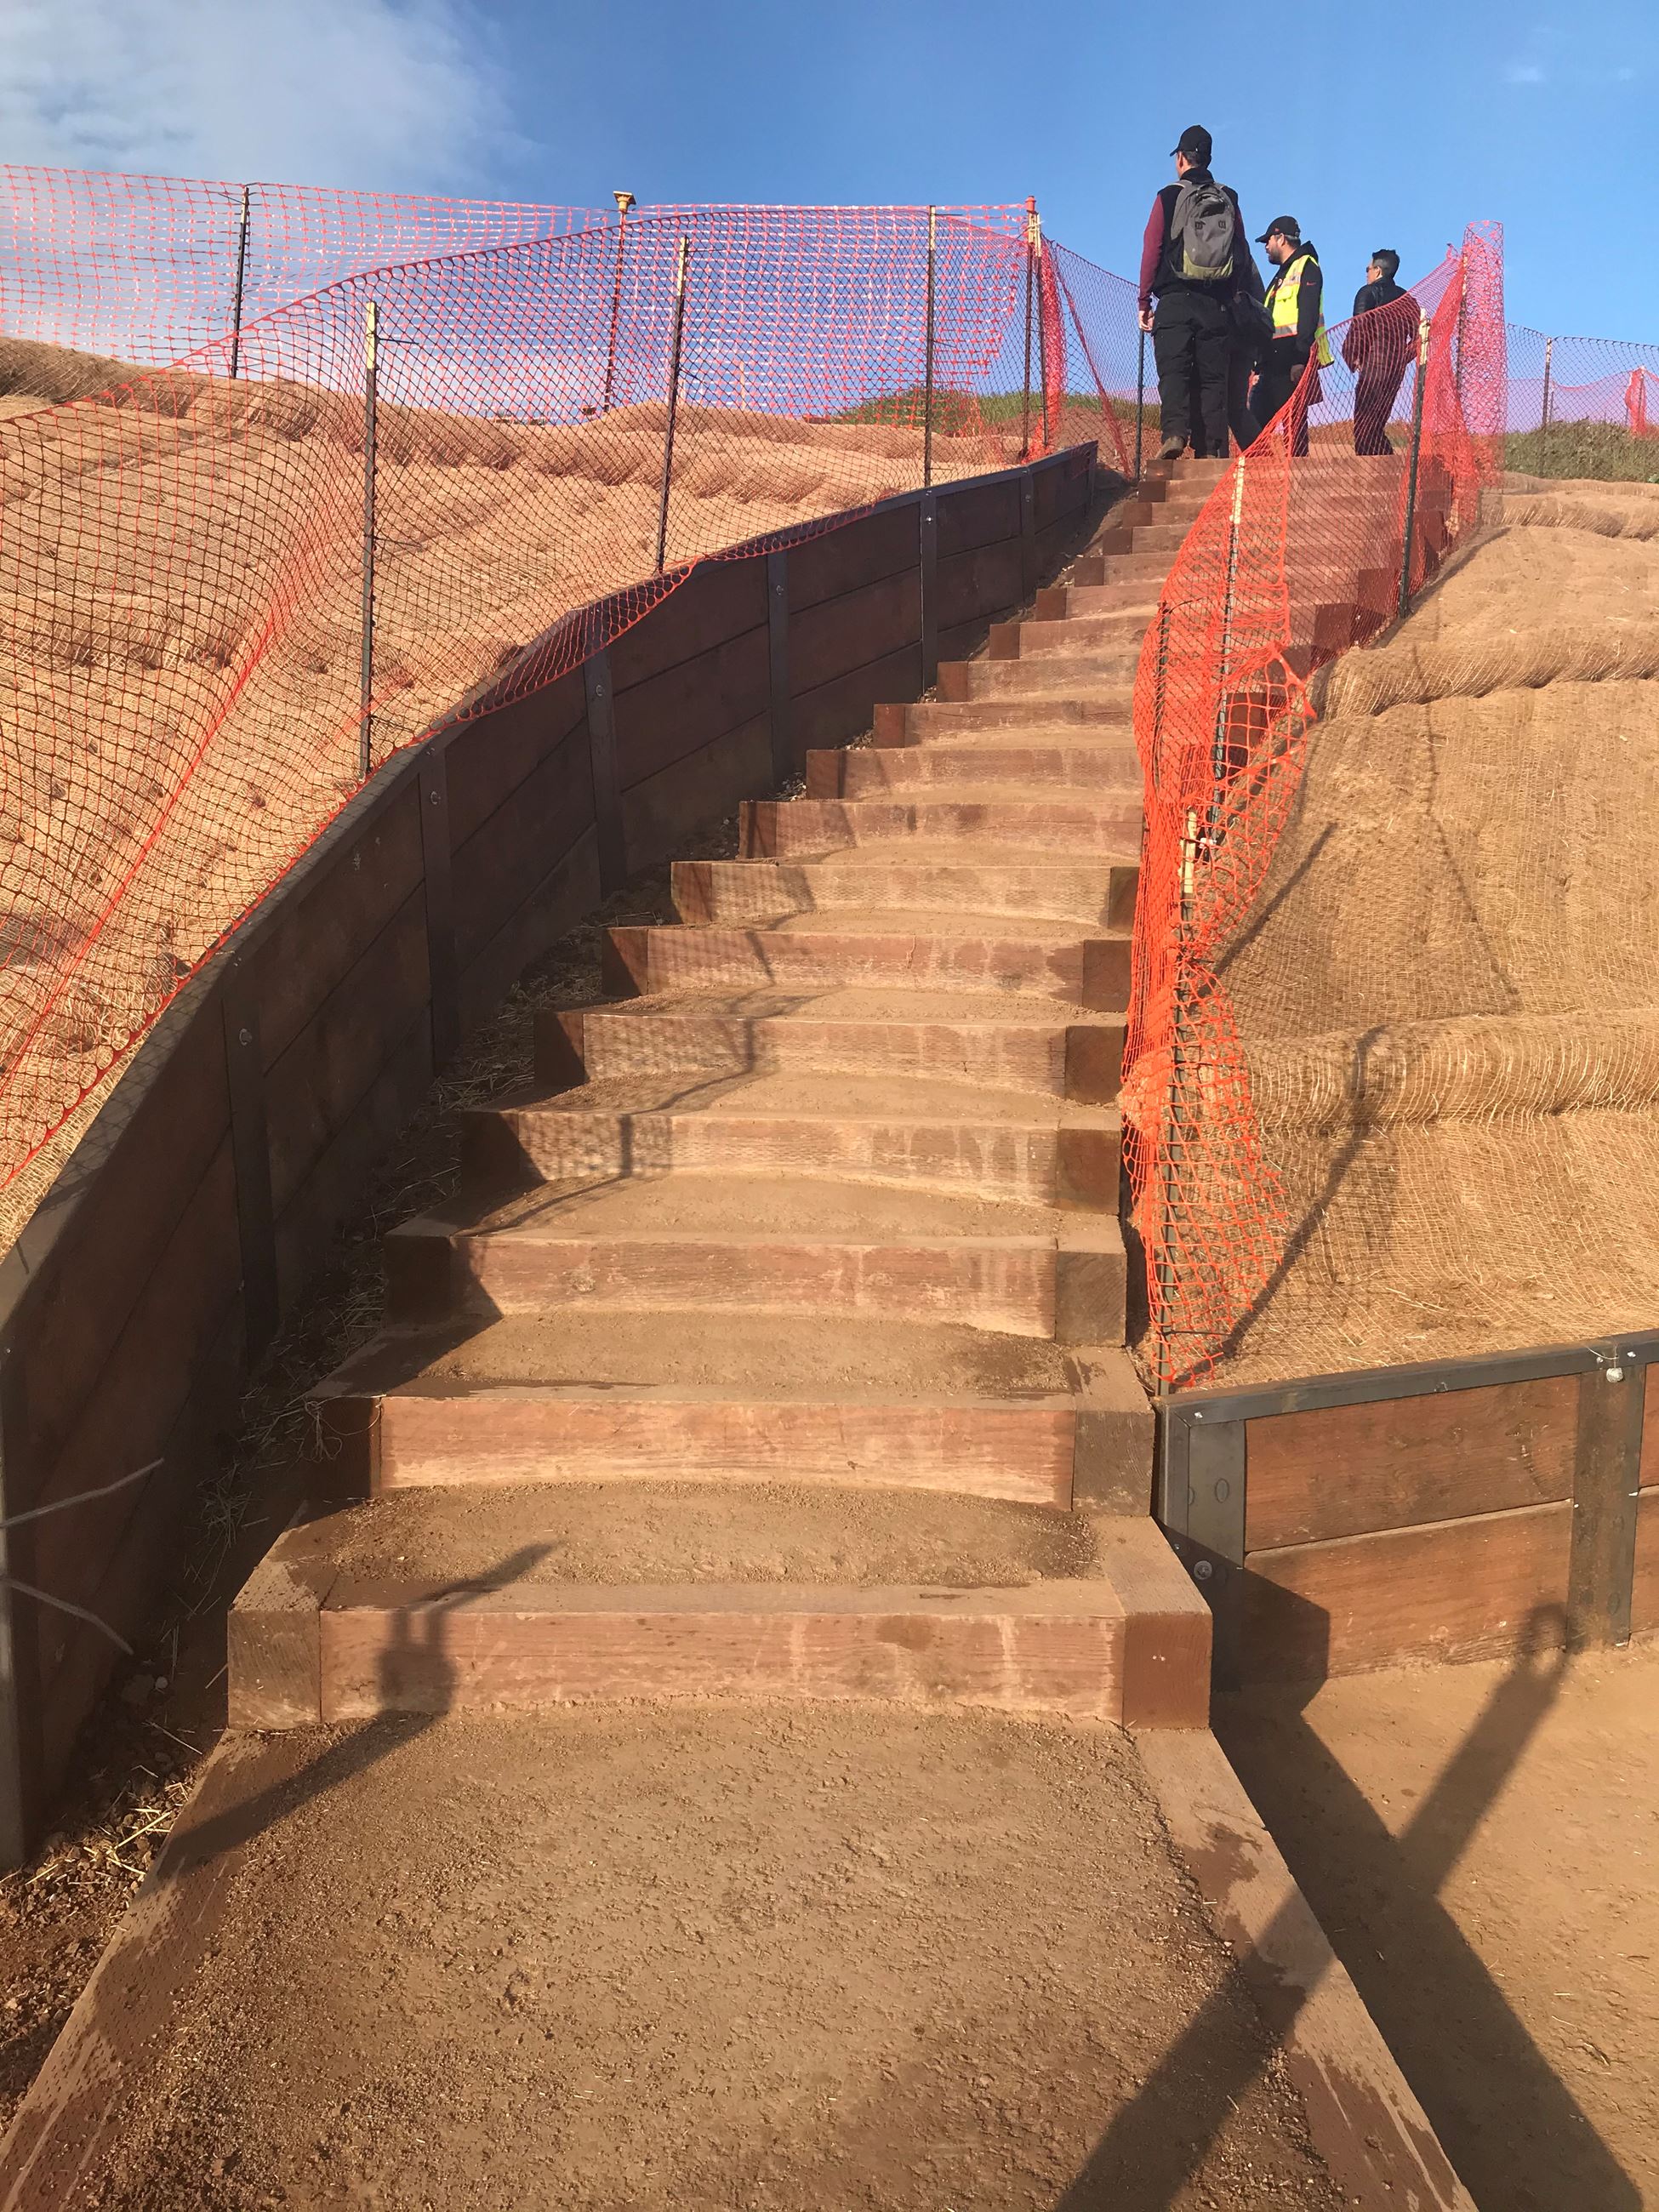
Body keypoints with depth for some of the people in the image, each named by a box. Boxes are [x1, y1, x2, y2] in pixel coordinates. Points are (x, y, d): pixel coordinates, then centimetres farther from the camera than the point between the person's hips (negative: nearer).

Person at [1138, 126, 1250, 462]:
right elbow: (1243, 253, 13)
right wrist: (1231, 297, 18)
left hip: (1175, 301, -3)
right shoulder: (1229, 199, 14)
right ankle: (1213, 449, -5)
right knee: (1212, 377, 2)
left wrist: (1144, 301, 4)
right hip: (1218, 305, 3)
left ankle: (1174, 432, -28)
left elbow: (1151, 251, 0)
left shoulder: (1168, 197, 4)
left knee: (1173, 370, -7)